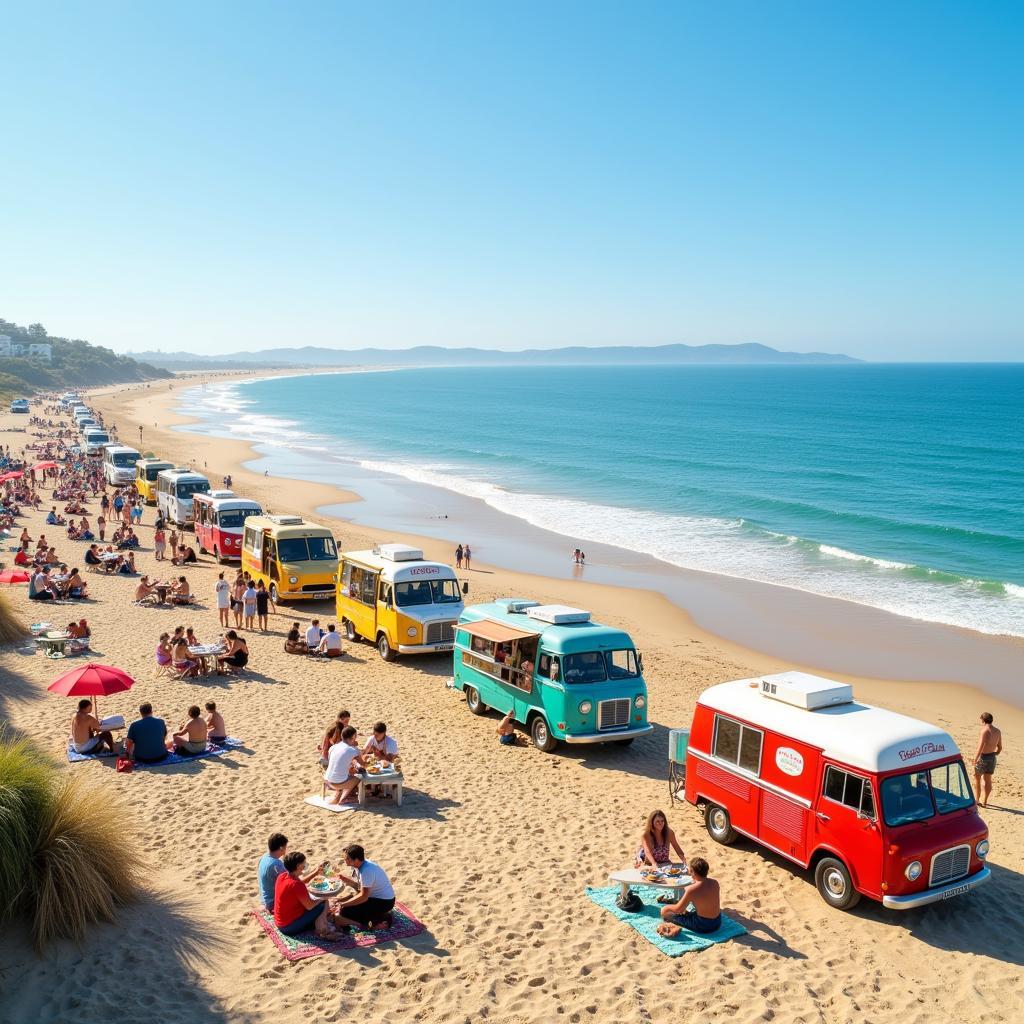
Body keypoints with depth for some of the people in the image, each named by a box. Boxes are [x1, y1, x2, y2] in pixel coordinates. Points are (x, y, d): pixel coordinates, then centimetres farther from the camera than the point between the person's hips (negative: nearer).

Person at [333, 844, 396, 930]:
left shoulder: (367, 871, -27)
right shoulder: (358, 866, 1)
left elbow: (364, 896, -27)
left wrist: (343, 904, -20)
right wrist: (344, 878, -4)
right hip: (375, 896, 10)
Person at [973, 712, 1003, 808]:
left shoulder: (984, 731, -20)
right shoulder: (998, 731, 2)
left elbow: (980, 747, -24)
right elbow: (1000, 747, 10)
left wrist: (975, 759, -17)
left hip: (983, 757, -6)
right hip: (992, 758, 6)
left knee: (977, 778, 11)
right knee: (987, 780, 15)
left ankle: (977, 799, 15)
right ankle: (984, 801, 21)